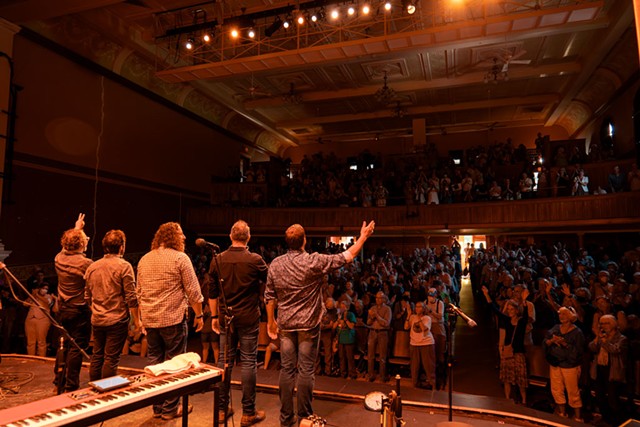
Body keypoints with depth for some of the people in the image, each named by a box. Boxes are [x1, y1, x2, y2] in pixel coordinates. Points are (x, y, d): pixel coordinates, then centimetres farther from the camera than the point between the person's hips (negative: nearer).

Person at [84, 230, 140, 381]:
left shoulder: (92, 267, 7)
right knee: (111, 359, 2)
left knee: (96, 356, 17)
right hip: (117, 320, -6)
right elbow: (131, 297, -13)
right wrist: (137, 320, -5)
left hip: (97, 320, 6)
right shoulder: (124, 266, -12)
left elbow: (87, 297, 15)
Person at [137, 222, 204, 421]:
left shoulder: (144, 259, 10)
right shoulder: (180, 258, -10)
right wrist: (199, 315, -1)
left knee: (154, 363, 14)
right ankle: (170, 408, 14)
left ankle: (157, 407, 24)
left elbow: (139, 292, 16)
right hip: (173, 318, -6)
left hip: (149, 320, 6)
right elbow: (193, 291, -10)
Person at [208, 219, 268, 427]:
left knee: (224, 361, 13)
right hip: (248, 319, -3)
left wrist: (214, 316, 13)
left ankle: (222, 409, 23)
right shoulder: (255, 260, -12)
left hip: (226, 318, 3)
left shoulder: (217, 260, -2)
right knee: (248, 362, 5)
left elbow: (212, 292, 4)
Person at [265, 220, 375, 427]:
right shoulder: (313, 261, -16)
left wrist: (270, 321, 17)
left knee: (287, 369, 11)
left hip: (286, 324, 4)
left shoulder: (275, 264, -2)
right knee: (305, 370, 5)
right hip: (308, 324, -4)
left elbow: (269, 297, 5)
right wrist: (363, 237, 1)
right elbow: (347, 256, -10)